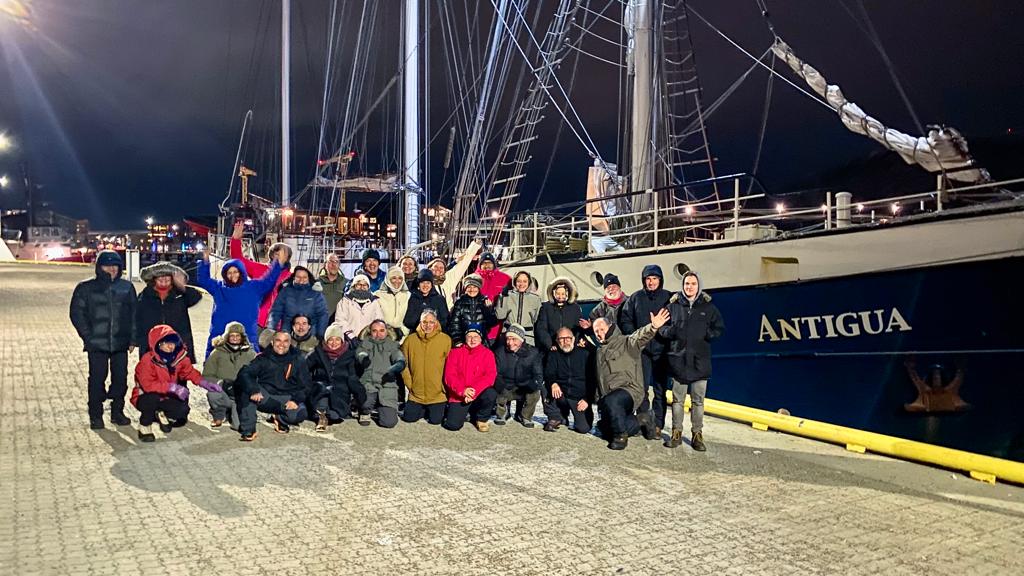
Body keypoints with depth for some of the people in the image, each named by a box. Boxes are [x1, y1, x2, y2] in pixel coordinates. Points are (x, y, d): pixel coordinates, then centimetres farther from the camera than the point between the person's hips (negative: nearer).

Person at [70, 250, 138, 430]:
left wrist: (132, 338, 5)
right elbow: (77, 313, 1)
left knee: (120, 377, 6)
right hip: (97, 344, -2)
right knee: (97, 379, 0)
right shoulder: (86, 288, 1)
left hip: (120, 343, 2)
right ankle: (95, 416, 11)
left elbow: (134, 313, 11)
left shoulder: (126, 287, 8)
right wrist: (88, 337, -6)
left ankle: (117, 412, 20)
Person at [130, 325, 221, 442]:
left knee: (183, 410, -20)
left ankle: (162, 415, 17)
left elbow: (190, 371, -2)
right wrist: (172, 387, -41)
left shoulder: (179, 357, -10)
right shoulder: (148, 360, -26)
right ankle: (144, 426, -9)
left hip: (166, 397, 5)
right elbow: (148, 384, -35)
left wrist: (204, 383, -21)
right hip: (144, 397, -5)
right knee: (153, 397, -39)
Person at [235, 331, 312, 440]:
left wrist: (296, 400, -16)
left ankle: (280, 419, 5)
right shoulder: (263, 358, 5)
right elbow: (244, 374, -10)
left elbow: (306, 385, 3)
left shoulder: (298, 360, 6)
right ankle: (247, 430, -22)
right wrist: (253, 390, -29)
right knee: (246, 391, -29)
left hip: (287, 398, 0)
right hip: (264, 397, 0)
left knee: (300, 414, -31)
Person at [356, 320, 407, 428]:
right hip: (367, 385, -1)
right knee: (365, 404, -34)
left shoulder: (392, 345, 14)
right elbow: (359, 355, -4)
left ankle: (380, 408, 22)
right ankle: (365, 412, 6)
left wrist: (394, 368, -27)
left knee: (389, 422, -14)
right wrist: (363, 358, -29)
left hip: (387, 386, 1)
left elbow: (401, 361, -4)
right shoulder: (364, 344, 16)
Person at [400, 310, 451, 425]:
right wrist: (409, 383, -1)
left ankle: (436, 409, 31)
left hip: (437, 393, -2)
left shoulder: (446, 339, -8)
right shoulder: (411, 339, -2)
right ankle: (424, 410, 34)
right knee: (408, 418, 5)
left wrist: (444, 385, -4)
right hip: (416, 393, 2)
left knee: (435, 420, -1)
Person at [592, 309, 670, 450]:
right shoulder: (599, 351, 20)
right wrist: (598, 399, 22)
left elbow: (641, 336, -27)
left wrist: (653, 327, -48)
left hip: (629, 389, -8)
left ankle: (621, 435, -18)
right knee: (607, 431, 5)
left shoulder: (626, 342, -4)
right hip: (607, 398, 8)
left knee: (611, 401, -39)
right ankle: (640, 420, 21)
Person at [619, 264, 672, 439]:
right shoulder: (635, 298, 7)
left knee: (660, 389, 3)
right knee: (641, 388, -2)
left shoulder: (669, 298, 2)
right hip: (641, 350, 1)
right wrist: (635, 335, -4)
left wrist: (665, 333, -11)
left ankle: (657, 425, 9)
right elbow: (625, 320, 9)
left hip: (661, 350, -1)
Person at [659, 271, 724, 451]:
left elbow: (720, 328, 8)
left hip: (700, 361, 0)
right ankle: (676, 433, 15)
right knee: (677, 399, 6)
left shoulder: (708, 307, 6)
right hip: (678, 359, 0)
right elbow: (662, 327, 10)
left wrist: (708, 334, -11)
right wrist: (670, 331, -11)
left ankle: (697, 434, 14)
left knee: (698, 400, 5)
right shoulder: (673, 305, 7)